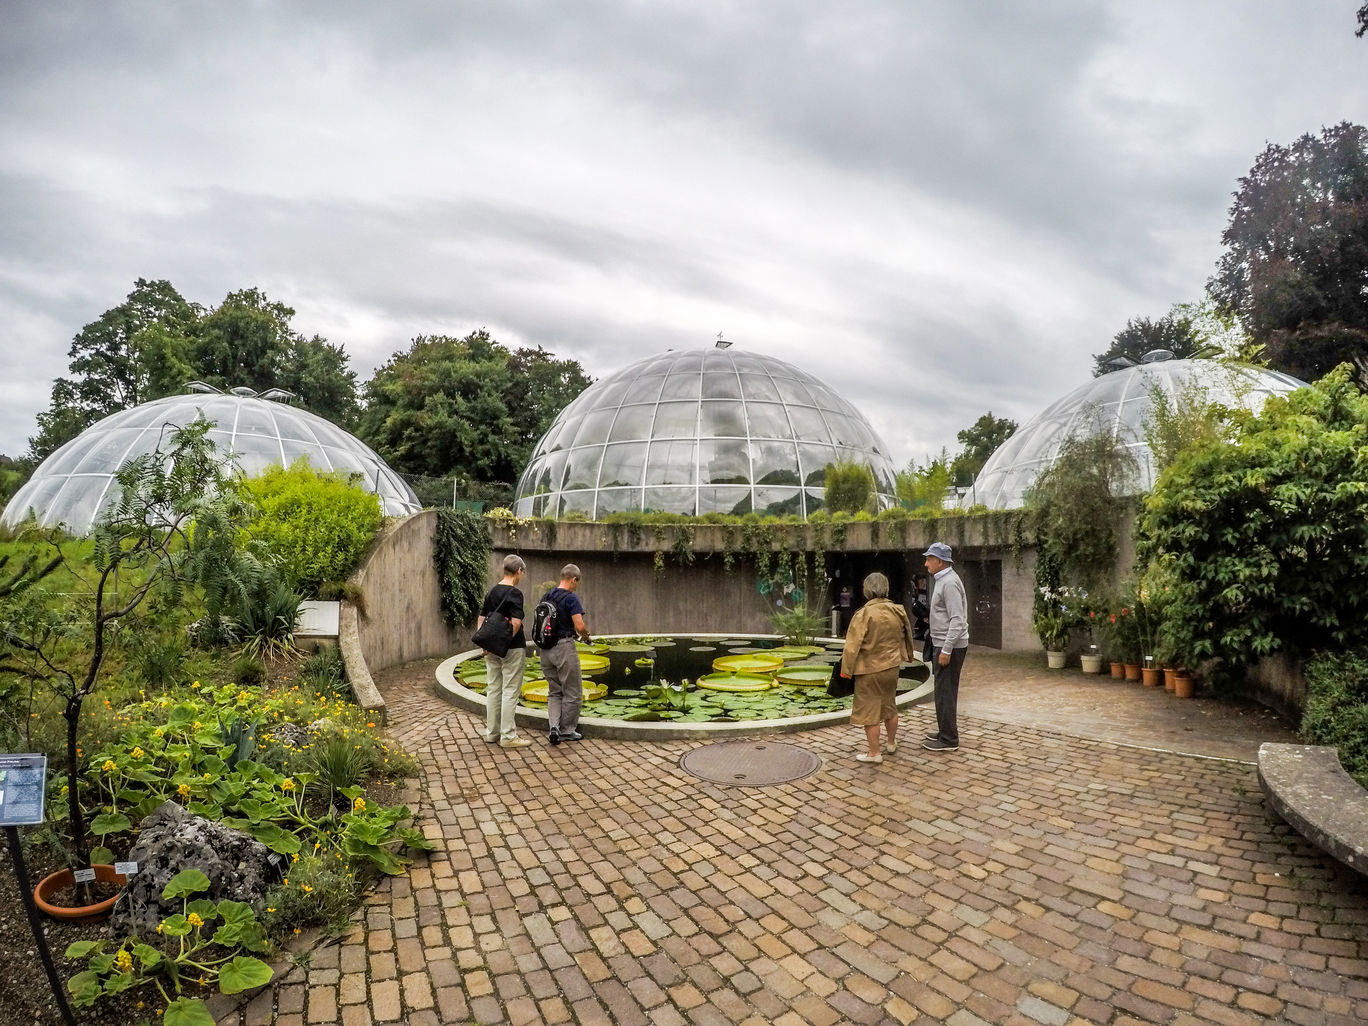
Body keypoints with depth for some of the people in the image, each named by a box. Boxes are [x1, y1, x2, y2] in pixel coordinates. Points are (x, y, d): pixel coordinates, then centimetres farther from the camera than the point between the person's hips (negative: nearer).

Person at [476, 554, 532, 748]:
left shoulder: (491, 592, 9)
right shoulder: (514, 593, -15)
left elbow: (481, 620, 12)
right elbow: (516, 623, -24)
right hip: (511, 649, -8)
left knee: (493, 690, 14)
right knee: (510, 692, -2)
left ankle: (491, 732, 21)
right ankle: (508, 736, 1)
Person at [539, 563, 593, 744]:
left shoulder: (545, 597, 10)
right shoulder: (571, 598, -12)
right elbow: (580, 626, -20)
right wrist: (586, 635, 4)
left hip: (546, 648, 7)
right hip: (564, 648, -7)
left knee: (554, 692, 16)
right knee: (572, 693, 8)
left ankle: (553, 727, 1)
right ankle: (567, 731, 16)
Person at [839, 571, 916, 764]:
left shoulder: (864, 614, -20)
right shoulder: (898, 611, -3)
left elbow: (853, 645, -19)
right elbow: (906, 636, 13)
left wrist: (846, 669, -10)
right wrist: (908, 655, 31)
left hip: (869, 670, -6)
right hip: (892, 667, 6)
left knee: (869, 712, 5)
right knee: (889, 706, 23)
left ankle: (874, 753, 12)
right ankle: (892, 744, 38)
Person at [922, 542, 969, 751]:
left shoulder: (950, 583, -18)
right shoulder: (942, 580, 14)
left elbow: (957, 620, -24)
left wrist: (946, 650, -23)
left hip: (950, 646, -10)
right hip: (944, 644, 10)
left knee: (945, 691, -4)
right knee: (944, 690, 17)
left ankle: (948, 740, 3)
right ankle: (945, 732, 27)